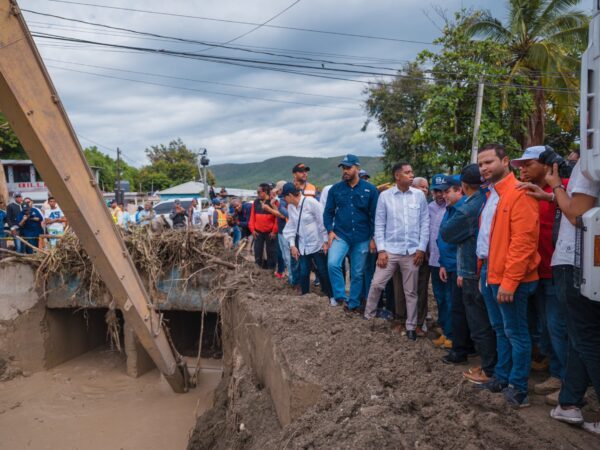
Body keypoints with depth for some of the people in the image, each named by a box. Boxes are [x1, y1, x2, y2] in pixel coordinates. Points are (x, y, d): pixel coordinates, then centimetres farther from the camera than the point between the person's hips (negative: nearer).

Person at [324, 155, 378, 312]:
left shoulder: (370, 190, -3)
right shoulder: (335, 189, 1)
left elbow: (375, 215, 0)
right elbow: (328, 212, 7)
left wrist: (373, 238, -3)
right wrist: (330, 231, -6)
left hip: (362, 238, 0)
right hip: (340, 235, 0)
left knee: (357, 273, 8)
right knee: (332, 264, -23)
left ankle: (353, 304, 24)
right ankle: (341, 297, -8)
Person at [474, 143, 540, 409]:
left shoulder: (519, 194, -14)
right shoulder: (491, 195, 14)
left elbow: (523, 241, -20)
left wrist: (509, 281, -21)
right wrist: (484, 274, 15)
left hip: (509, 278, -9)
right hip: (489, 273, 9)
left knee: (515, 332, 2)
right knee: (500, 330, 17)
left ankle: (518, 387, 13)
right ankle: (501, 378, 29)